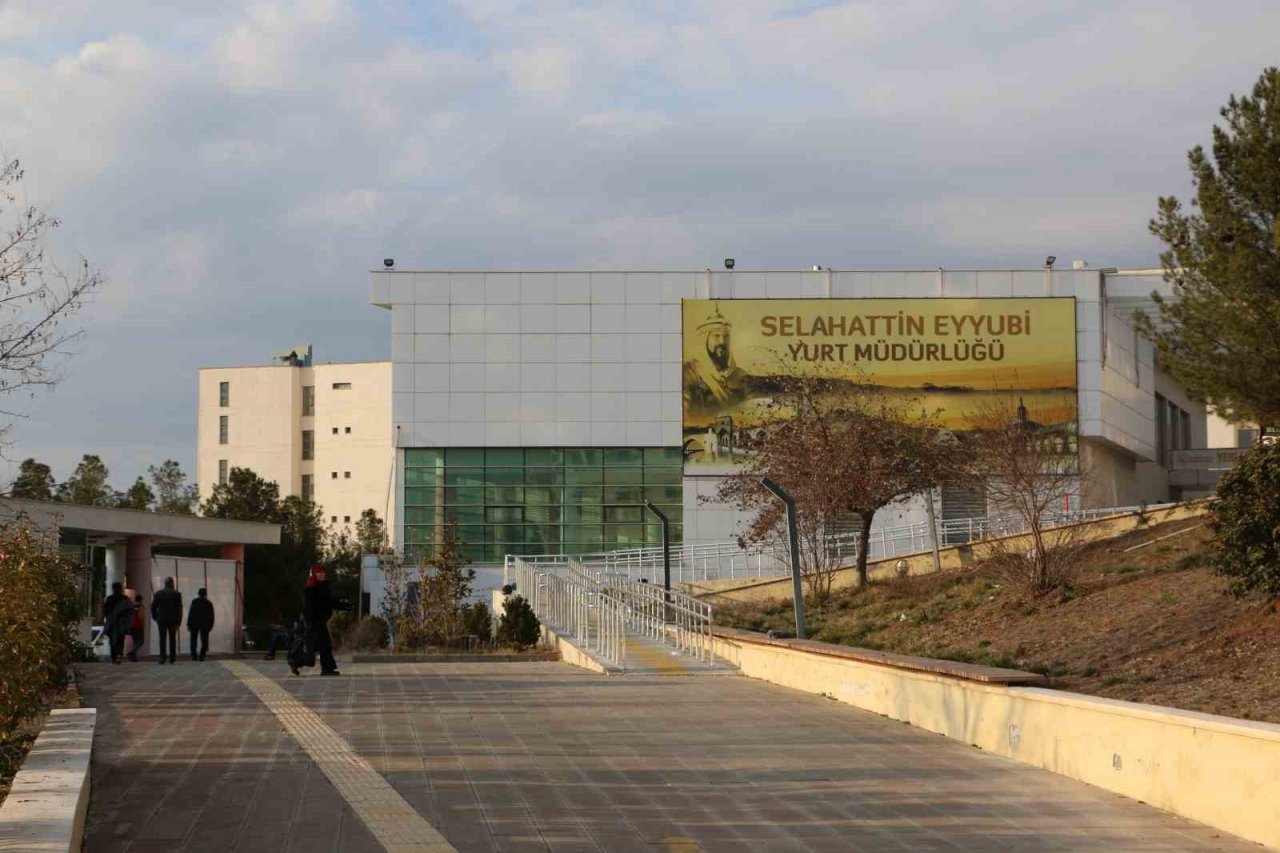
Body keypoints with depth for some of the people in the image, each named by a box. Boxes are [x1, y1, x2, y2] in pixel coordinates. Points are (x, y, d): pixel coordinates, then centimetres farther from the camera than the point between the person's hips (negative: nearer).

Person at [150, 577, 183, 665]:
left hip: (161, 620, 0)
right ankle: (172, 658, 10)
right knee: (172, 639, 11)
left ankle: (162, 658, -12)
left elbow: (153, 607, 0)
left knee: (162, 639, -1)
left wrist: (155, 617, 16)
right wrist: (178, 622, -4)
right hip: (173, 620, 0)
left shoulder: (158, 594, 0)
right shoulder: (177, 594, -3)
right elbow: (179, 608, -7)